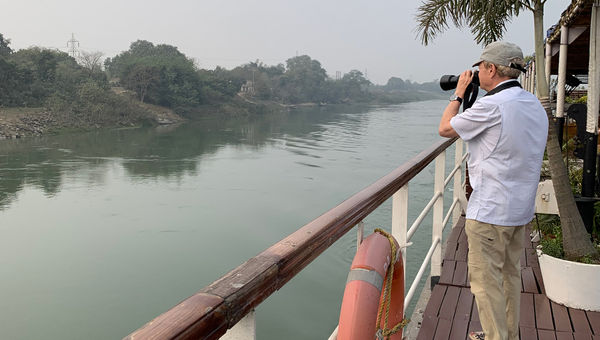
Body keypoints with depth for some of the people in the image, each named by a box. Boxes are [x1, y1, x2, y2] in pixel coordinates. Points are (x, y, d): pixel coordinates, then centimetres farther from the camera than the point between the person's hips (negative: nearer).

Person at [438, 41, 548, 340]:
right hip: (521, 207, 9)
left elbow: (445, 128, -6)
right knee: (510, 275, 19)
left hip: (490, 209, -9)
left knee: (486, 279, 1)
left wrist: (459, 94, 5)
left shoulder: (491, 105, -19)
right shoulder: (535, 105, 9)